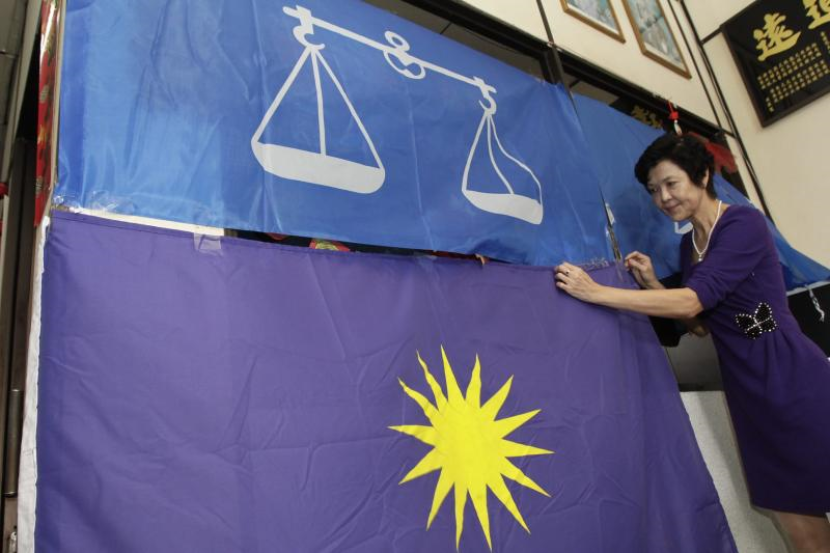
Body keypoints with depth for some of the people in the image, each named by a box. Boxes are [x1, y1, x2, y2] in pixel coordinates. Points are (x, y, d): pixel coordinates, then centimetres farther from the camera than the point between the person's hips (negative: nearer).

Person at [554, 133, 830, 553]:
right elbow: (701, 324, 12)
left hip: (796, 384, -7)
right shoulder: (688, 244, 10)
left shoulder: (744, 223, -14)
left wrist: (595, 291, -28)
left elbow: (693, 301, -25)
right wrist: (651, 284, -2)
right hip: (751, 394, 7)